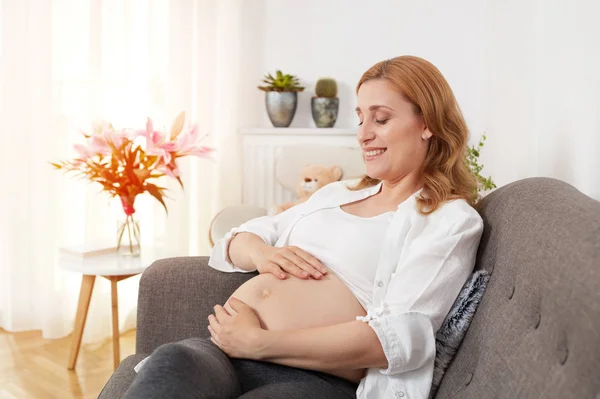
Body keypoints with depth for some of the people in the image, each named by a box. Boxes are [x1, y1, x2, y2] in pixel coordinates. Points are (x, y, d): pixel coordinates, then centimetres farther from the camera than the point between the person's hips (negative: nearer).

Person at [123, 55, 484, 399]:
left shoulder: (453, 219, 3)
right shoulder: (336, 193, 24)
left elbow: (401, 337, -12)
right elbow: (235, 239, 25)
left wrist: (259, 343, -16)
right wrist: (261, 253, -1)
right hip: (226, 350, 6)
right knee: (172, 362, -30)